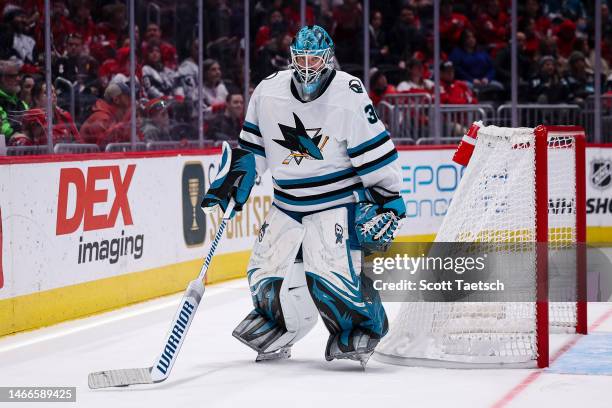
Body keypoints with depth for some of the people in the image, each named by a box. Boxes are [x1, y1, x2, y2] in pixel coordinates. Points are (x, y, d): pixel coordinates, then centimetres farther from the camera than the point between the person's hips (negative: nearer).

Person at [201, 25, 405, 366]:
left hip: (337, 201, -5)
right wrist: (228, 183, 10)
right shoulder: (269, 92, -1)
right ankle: (275, 335, 29)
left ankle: (362, 328, 4)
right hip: (287, 206, 5)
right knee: (266, 273, 3)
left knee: (332, 275, -21)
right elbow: (252, 146, 13)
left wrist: (389, 201, -12)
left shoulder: (349, 95, -14)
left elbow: (375, 153, -12)